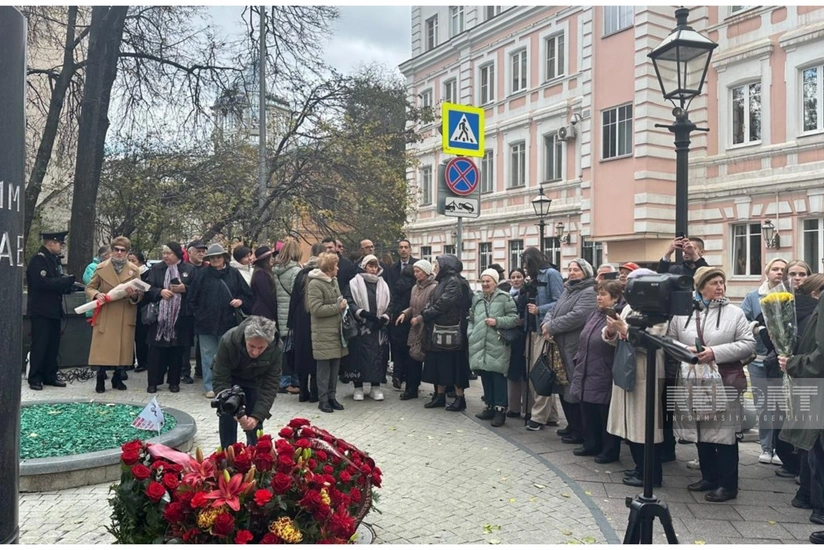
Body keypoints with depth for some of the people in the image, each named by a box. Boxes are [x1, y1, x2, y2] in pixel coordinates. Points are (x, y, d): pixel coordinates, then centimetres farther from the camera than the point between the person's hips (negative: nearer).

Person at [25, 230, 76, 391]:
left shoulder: (54, 258, 14)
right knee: (39, 345, -4)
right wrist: (66, 280, -18)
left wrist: (67, 285, -2)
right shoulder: (38, 259, -14)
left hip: (53, 309, 9)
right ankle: (35, 379, 4)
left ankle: (50, 376, 19)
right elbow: (43, 282, -25)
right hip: (41, 310, -9)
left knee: (53, 344, 11)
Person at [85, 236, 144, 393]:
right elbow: (89, 287, 8)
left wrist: (134, 295, -18)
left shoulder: (134, 270, 5)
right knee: (102, 349, -2)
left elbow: (140, 294, 6)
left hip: (125, 318, 1)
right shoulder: (101, 268, 4)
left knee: (123, 348, 5)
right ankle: (100, 380, 10)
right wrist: (96, 294, -14)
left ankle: (118, 378, 20)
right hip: (104, 317, -1)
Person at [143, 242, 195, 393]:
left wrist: (184, 289, -14)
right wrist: (160, 292, -15)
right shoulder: (156, 269, 9)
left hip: (181, 317, -1)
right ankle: (153, 382, 10)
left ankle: (174, 382, 17)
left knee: (177, 350, 6)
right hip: (159, 316, 1)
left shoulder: (190, 269, 5)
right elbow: (148, 288, 2)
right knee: (156, 350, 1)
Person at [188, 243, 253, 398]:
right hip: (206, 322, 0)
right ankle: (210, 387, 13)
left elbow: (248, 295, 8)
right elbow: (192, 298, 6)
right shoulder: (202, 274, 3)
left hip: (227, 322, 0)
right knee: (208, 356, 5)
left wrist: (240, 301, -11)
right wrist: (198, 314, 1)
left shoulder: (233, 274, 4)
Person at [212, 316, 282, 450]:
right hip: (229, 378, -1)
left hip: (254, 380, 1)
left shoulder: (275, 349, -35)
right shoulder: (228, 341, -40)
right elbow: (220, 381, -34)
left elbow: (270, 386, -28)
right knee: (227, 416, -9)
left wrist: (257, 416, -39)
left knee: (254, 420, -1)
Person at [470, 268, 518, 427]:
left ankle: (500, 409, 1)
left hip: (497, 345, -5)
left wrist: (497, 321, -15)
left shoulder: (504, 298, -2)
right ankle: (490, 406, 22)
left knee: (498, 376, -4)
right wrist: (470, 333, 9)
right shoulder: (476, 298, 16)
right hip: (479, 344, 6)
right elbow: (471, 319, 23)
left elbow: (514, 318, -5)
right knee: (485, 375, 11)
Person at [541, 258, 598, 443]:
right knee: (564, 388, 16)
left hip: (575, 349, -9)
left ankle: (579, 432, 7)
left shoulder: (589, 292, -11)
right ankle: (572, 426, 29)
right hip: (561, 348, 9)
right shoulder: (567, 290, 19)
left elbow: (577, 316, -23)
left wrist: (551, 327, -17)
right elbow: (553, 311, 16)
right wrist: (547, 323, -7)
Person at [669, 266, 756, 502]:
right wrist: (685, 351, -13)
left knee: (724, 433, 0)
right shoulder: (682, 312, 4)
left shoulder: (735, 312, -1)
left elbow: (748, 344, -6)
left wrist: (716, 352, -16)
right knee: (701, 431, 13)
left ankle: (728, 484, 10)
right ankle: (709, 476, 28)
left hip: (725, 382, -3)